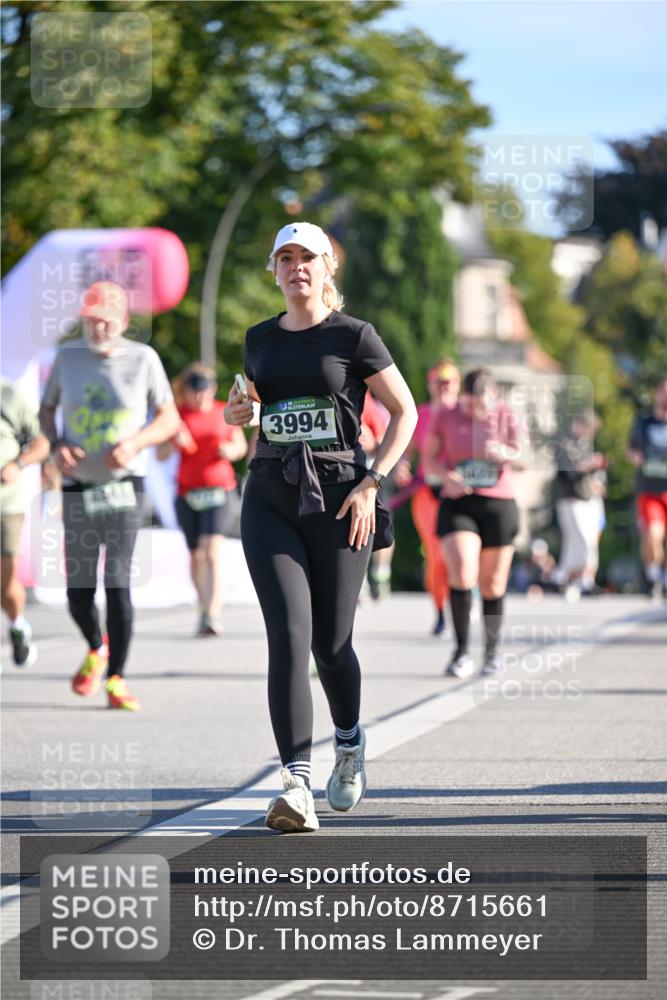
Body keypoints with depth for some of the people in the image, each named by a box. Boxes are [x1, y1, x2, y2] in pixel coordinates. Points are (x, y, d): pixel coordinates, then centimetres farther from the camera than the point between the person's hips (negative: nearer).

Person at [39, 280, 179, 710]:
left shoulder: (143, 359, -3)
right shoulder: (68, 356, 3)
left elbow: (169, 419, 3)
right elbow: (47, 409, 13)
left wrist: (135, 444, -15)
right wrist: (58, 445, -7)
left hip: (124, 486, -2)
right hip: (78, 487, 2)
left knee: (118, 583, -12)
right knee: (78, 592, 3)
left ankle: (117, 677, -4)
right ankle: (96, 649, 34)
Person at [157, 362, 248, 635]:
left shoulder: (225, 413, 3)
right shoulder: (178, 415, 2)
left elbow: (241, 445, 14)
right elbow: (160, 454, 1)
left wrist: (231, 450, -9)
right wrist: (174, 443, -19)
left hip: (220, 490, -2)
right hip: (187, 493, 2)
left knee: (212, 551, -18)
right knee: (196, 555, 12)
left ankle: (213, 615, -25)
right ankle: (204, 609, 28)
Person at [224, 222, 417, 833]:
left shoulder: (353, 336, -1)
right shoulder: (260, 339, 12)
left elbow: (405, 412, 2)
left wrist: (371, 483, -8)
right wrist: (238, 411, 5)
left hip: (339, 498, -2)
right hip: (271, 496, 3)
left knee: (331, 643, 4)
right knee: (289, 635, -14)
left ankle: (350, 745, 37)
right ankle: (297, 786, -21)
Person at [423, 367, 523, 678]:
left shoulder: (506, 417, 2)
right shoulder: (445, 416, 2)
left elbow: (521, 458, -7)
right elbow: (429, 460, 4)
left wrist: (503, 453, -31)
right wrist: (448, 476, -17)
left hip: (498, 504, 1)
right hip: (457, 504, -1)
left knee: (492, 584, 6)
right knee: (462, 573, -20)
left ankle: (492, 651, 23)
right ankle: (462, 651, -13)